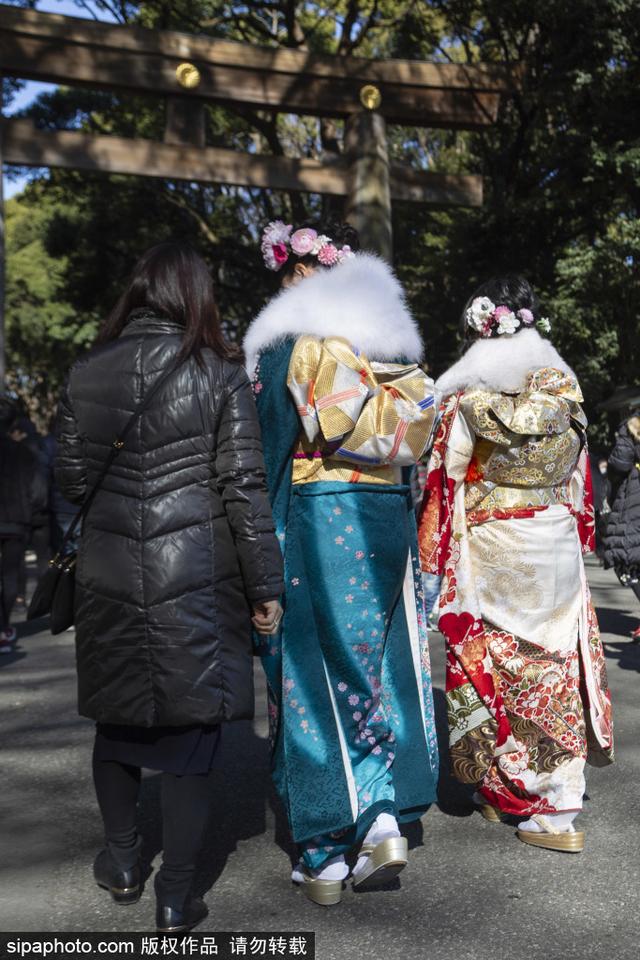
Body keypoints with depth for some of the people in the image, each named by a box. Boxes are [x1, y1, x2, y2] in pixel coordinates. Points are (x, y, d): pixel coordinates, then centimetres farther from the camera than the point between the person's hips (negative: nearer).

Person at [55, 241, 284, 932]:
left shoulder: (85, 374, 3)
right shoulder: (218, 373, -5)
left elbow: (69, 479, 7)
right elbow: (243, 485, -8)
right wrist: (266, 586, -3)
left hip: (108, 576, 3)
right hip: (196, 579, -3)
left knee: (116, 717, 20)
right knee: (189, 727, 6)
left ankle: (121, 861, 35)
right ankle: (175, 898, 15)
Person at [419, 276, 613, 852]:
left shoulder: (466, 396, -9)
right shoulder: (564, 388, 4)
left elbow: (448, 481, -6)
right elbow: (577, 477, 10)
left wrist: (440, 559, 1)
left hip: (492, 546, -4)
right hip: (556, 540, 4)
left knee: (494, 662, 8)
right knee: (556, 658, 10)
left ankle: (498, 789, 19)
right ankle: (561, 807, 18)